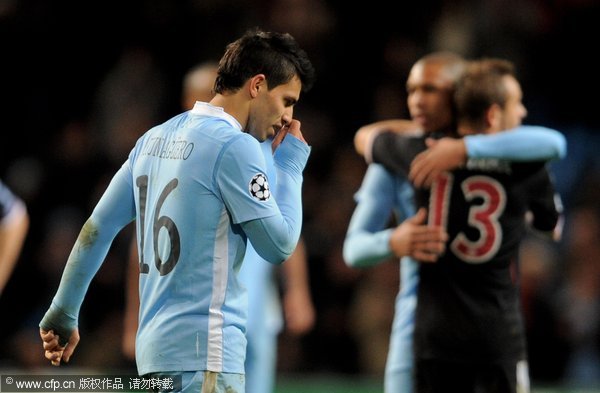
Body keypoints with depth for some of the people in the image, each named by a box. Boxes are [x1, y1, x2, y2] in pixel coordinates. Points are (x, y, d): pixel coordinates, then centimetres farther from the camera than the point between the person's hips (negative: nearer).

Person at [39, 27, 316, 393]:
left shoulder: (156, 138, 14)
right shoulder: (235, 146, -11)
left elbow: (97, 228, 16)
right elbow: (279, 245, -8)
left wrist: (63, 313, 22)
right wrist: (292, 164, 4)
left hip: (156, 347, 9)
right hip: (204, 353, -9)